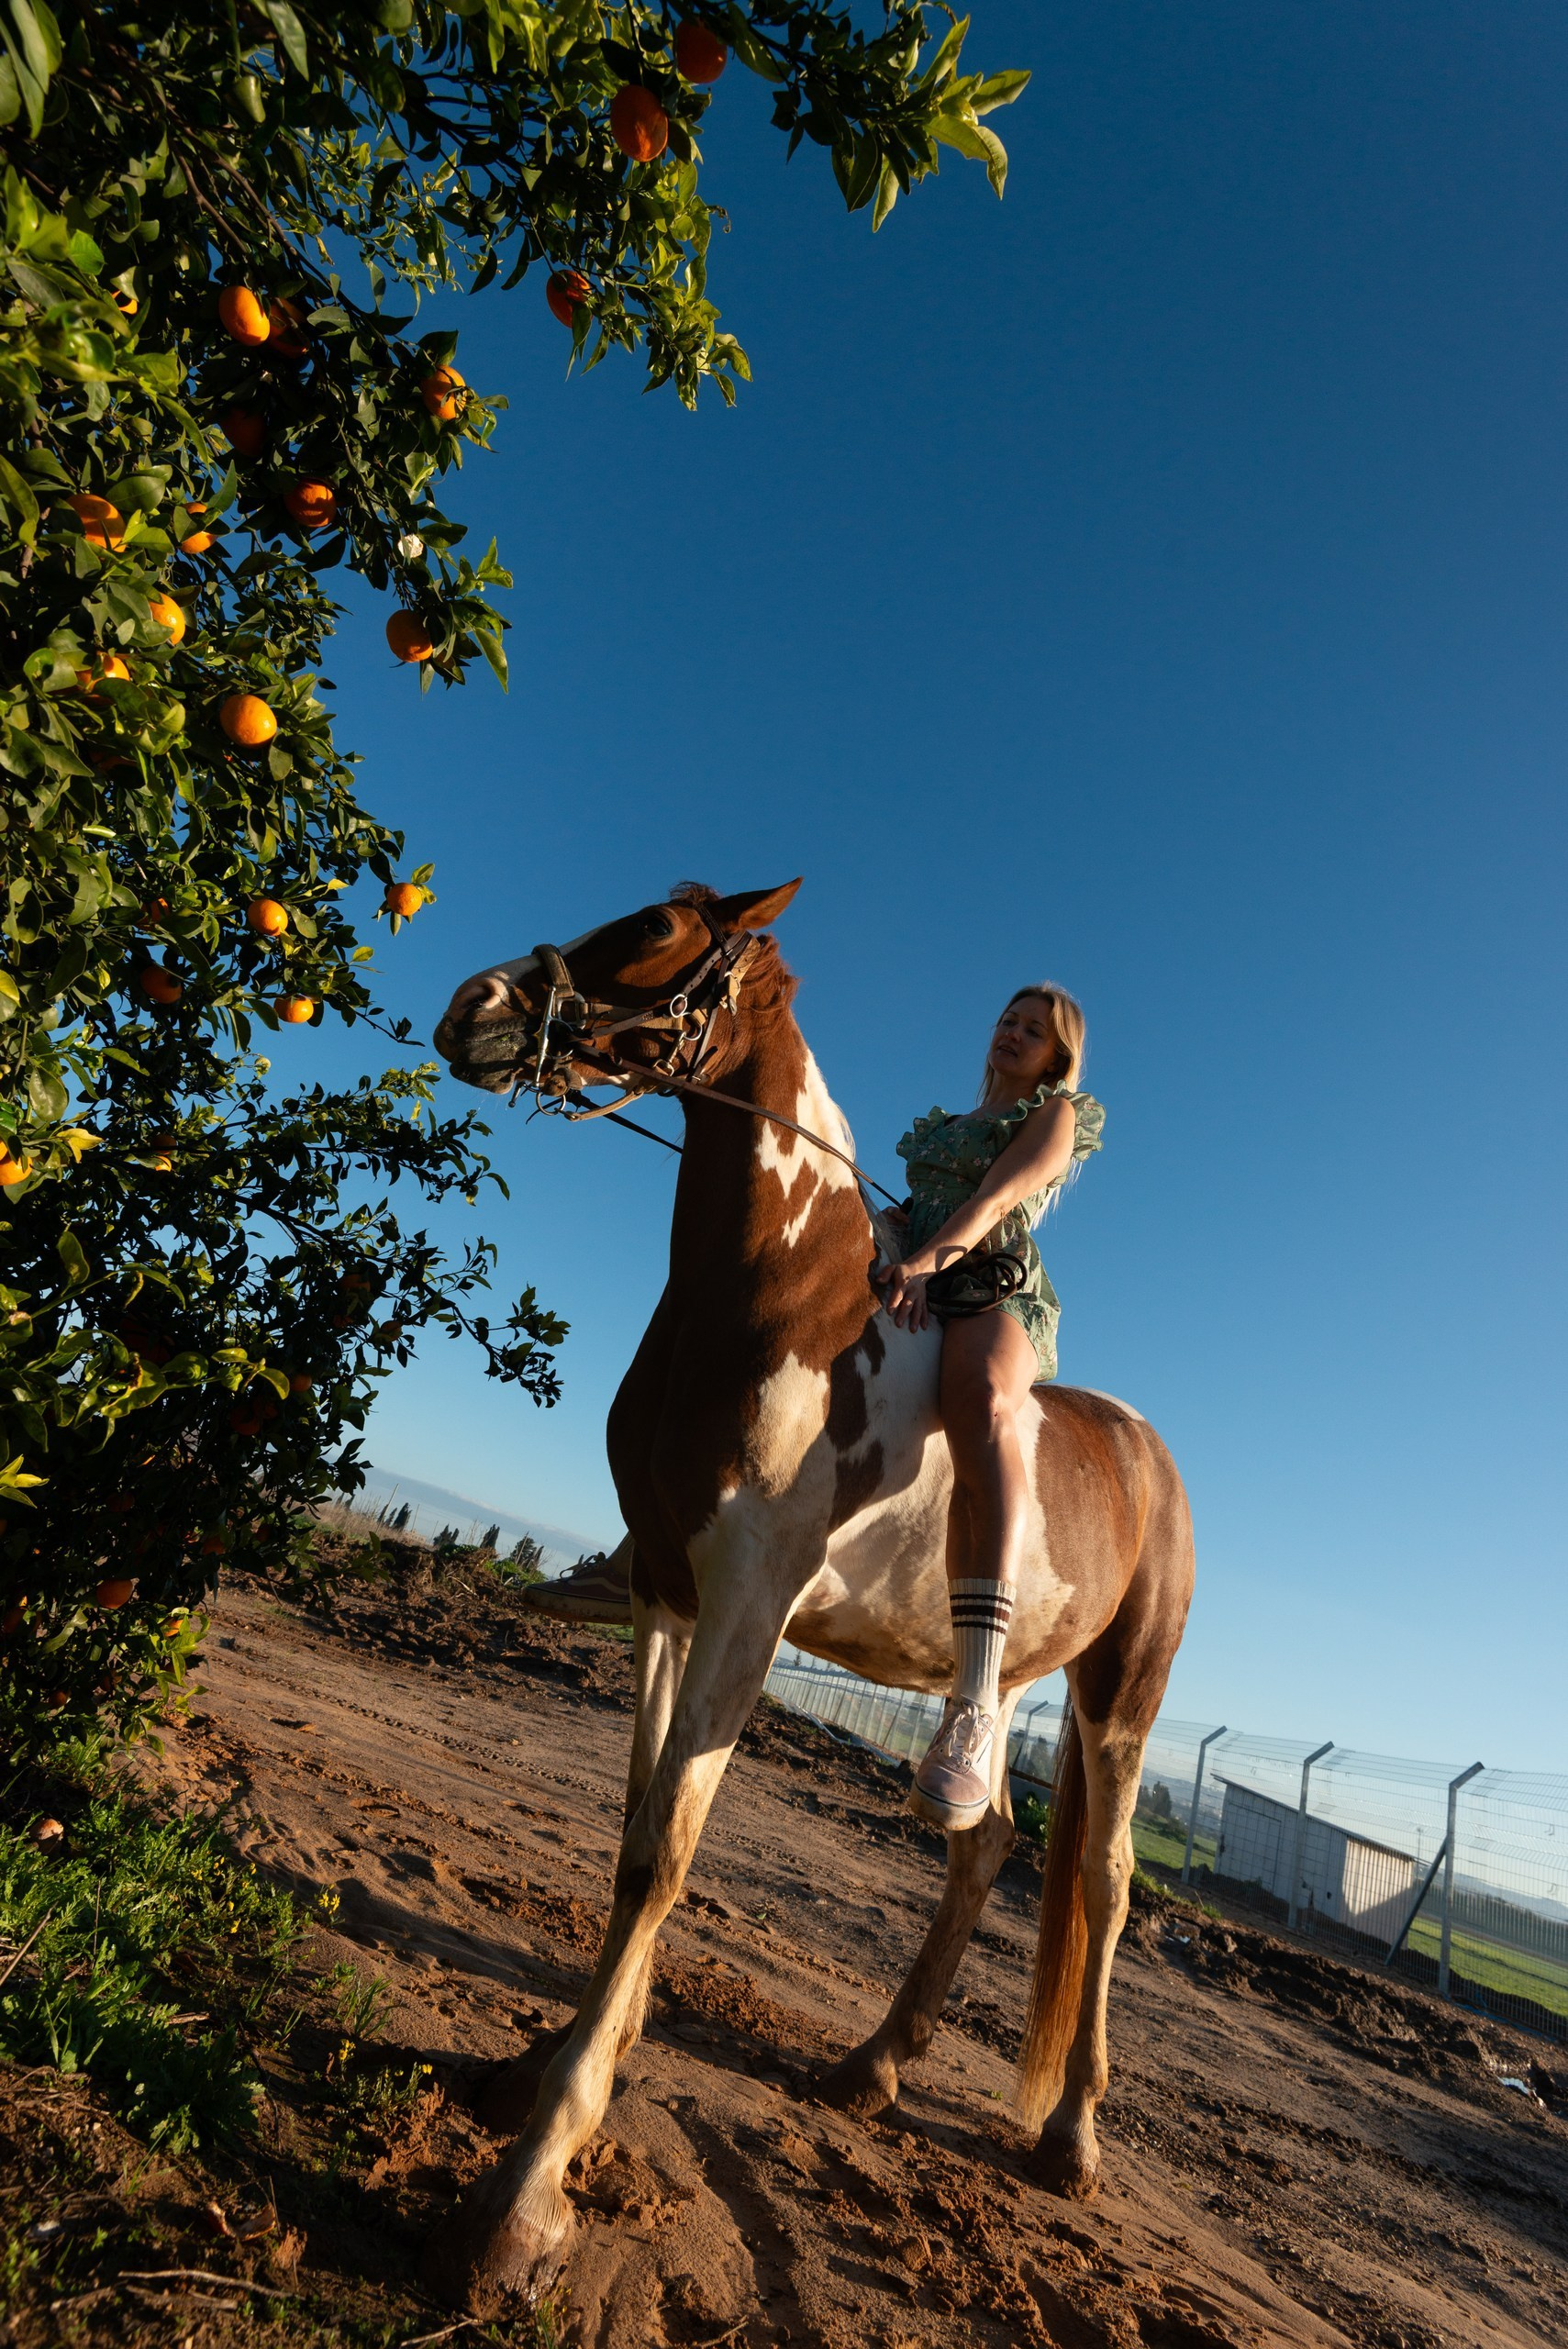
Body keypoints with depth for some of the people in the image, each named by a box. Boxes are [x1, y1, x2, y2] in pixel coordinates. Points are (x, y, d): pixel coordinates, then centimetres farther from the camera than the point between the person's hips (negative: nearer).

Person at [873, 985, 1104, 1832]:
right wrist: (894, 1257, -5)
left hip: (995, 1292, -8)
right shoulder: (947, 1124, 33)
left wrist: (929, 1256, -26)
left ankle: (975, 1710, -55)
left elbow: (996, 1198, -7)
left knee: (981, 1404, -40)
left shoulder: (1055, 1114, 13)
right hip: (916, 1288, 8)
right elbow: (913, 1209, 20)